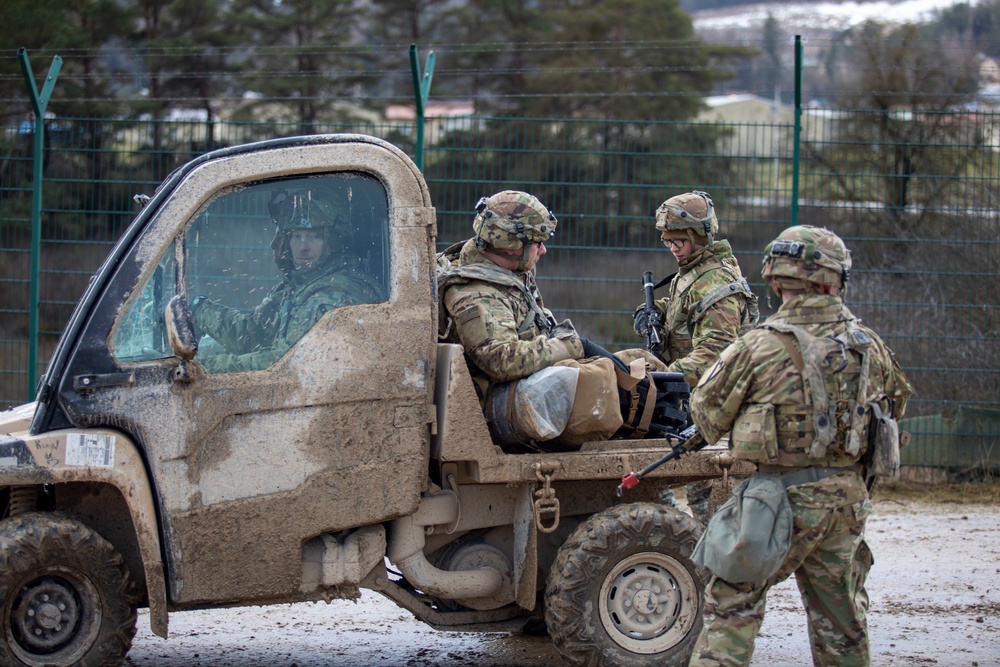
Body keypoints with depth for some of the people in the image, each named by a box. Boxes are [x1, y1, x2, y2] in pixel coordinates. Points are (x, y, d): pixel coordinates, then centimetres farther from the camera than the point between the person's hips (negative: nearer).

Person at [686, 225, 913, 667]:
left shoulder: (758, 348, -13)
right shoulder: (868, 346, 1)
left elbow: (708, 414, -2)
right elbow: (896, 402, 18)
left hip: (784, 497, -5)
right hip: (847, 496, 5)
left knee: (732, 603, 2)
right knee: (839, 614, 17)